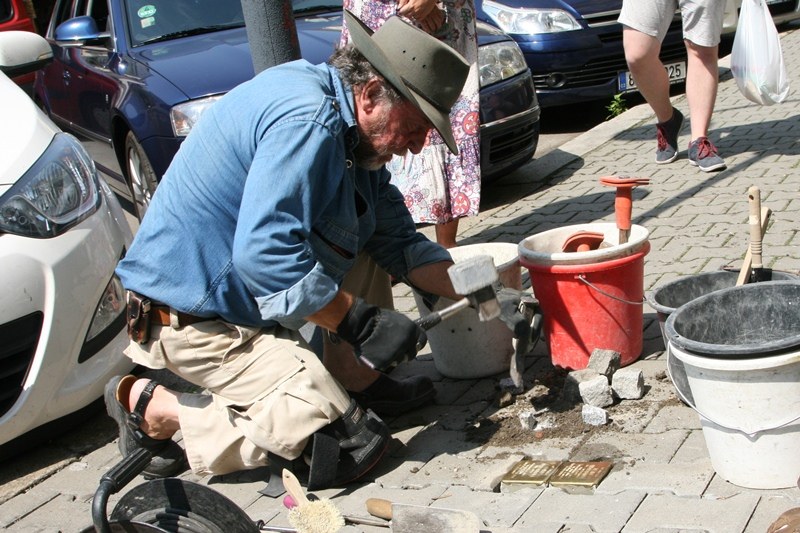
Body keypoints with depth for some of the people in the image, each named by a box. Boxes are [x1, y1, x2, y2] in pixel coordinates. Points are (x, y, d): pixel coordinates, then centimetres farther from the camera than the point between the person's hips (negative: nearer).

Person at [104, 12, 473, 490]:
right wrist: (359, 320, -25)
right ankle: (153, 409, -6)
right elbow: (265, 256, -32)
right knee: (348, 448, -13)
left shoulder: (353, 132, 9)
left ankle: (357, 383, 15)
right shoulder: (306, 118, -23)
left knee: (371, 234, 15)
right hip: (196, 314, -11)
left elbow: (397, 238, 15)